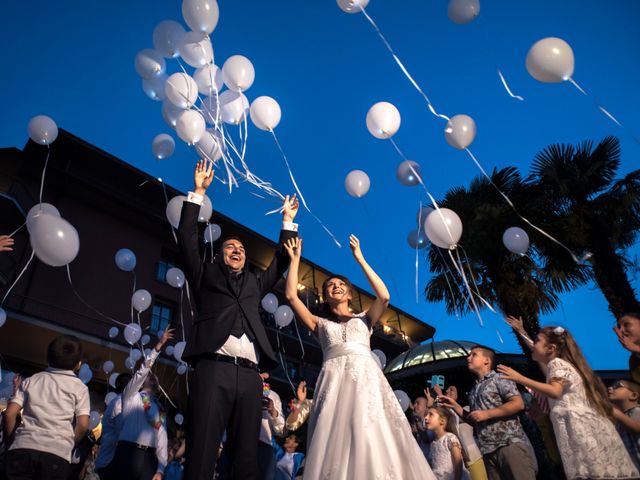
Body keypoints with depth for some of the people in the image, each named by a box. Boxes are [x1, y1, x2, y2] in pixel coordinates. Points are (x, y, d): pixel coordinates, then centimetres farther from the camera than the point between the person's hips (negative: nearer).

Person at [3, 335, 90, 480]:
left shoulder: (31, 380, 16)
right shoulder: (79, 387, 9)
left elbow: (10, 413, 8)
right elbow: (83, 424, -1)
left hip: (23, 448, 2)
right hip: (57, 453, -2)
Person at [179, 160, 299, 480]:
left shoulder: (255, 284, 29)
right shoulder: (206, 276, 21)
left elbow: (281, 261, 32)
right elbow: (187, 240, 14)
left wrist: (288, 221, 33)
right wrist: (198, 192, 13)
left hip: (250, 375, 3)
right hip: (213, 369, -3)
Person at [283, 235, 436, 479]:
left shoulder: (364, 319, 24)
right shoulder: (320, 324, 24)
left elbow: (384, 296, 6)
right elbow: (291, 296, 14)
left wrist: (359, 258, 9)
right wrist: (295, 258, 20)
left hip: (366, 377, 0)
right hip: (334, 380, 0)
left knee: (374, 440, -13)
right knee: (336, 440, -13)